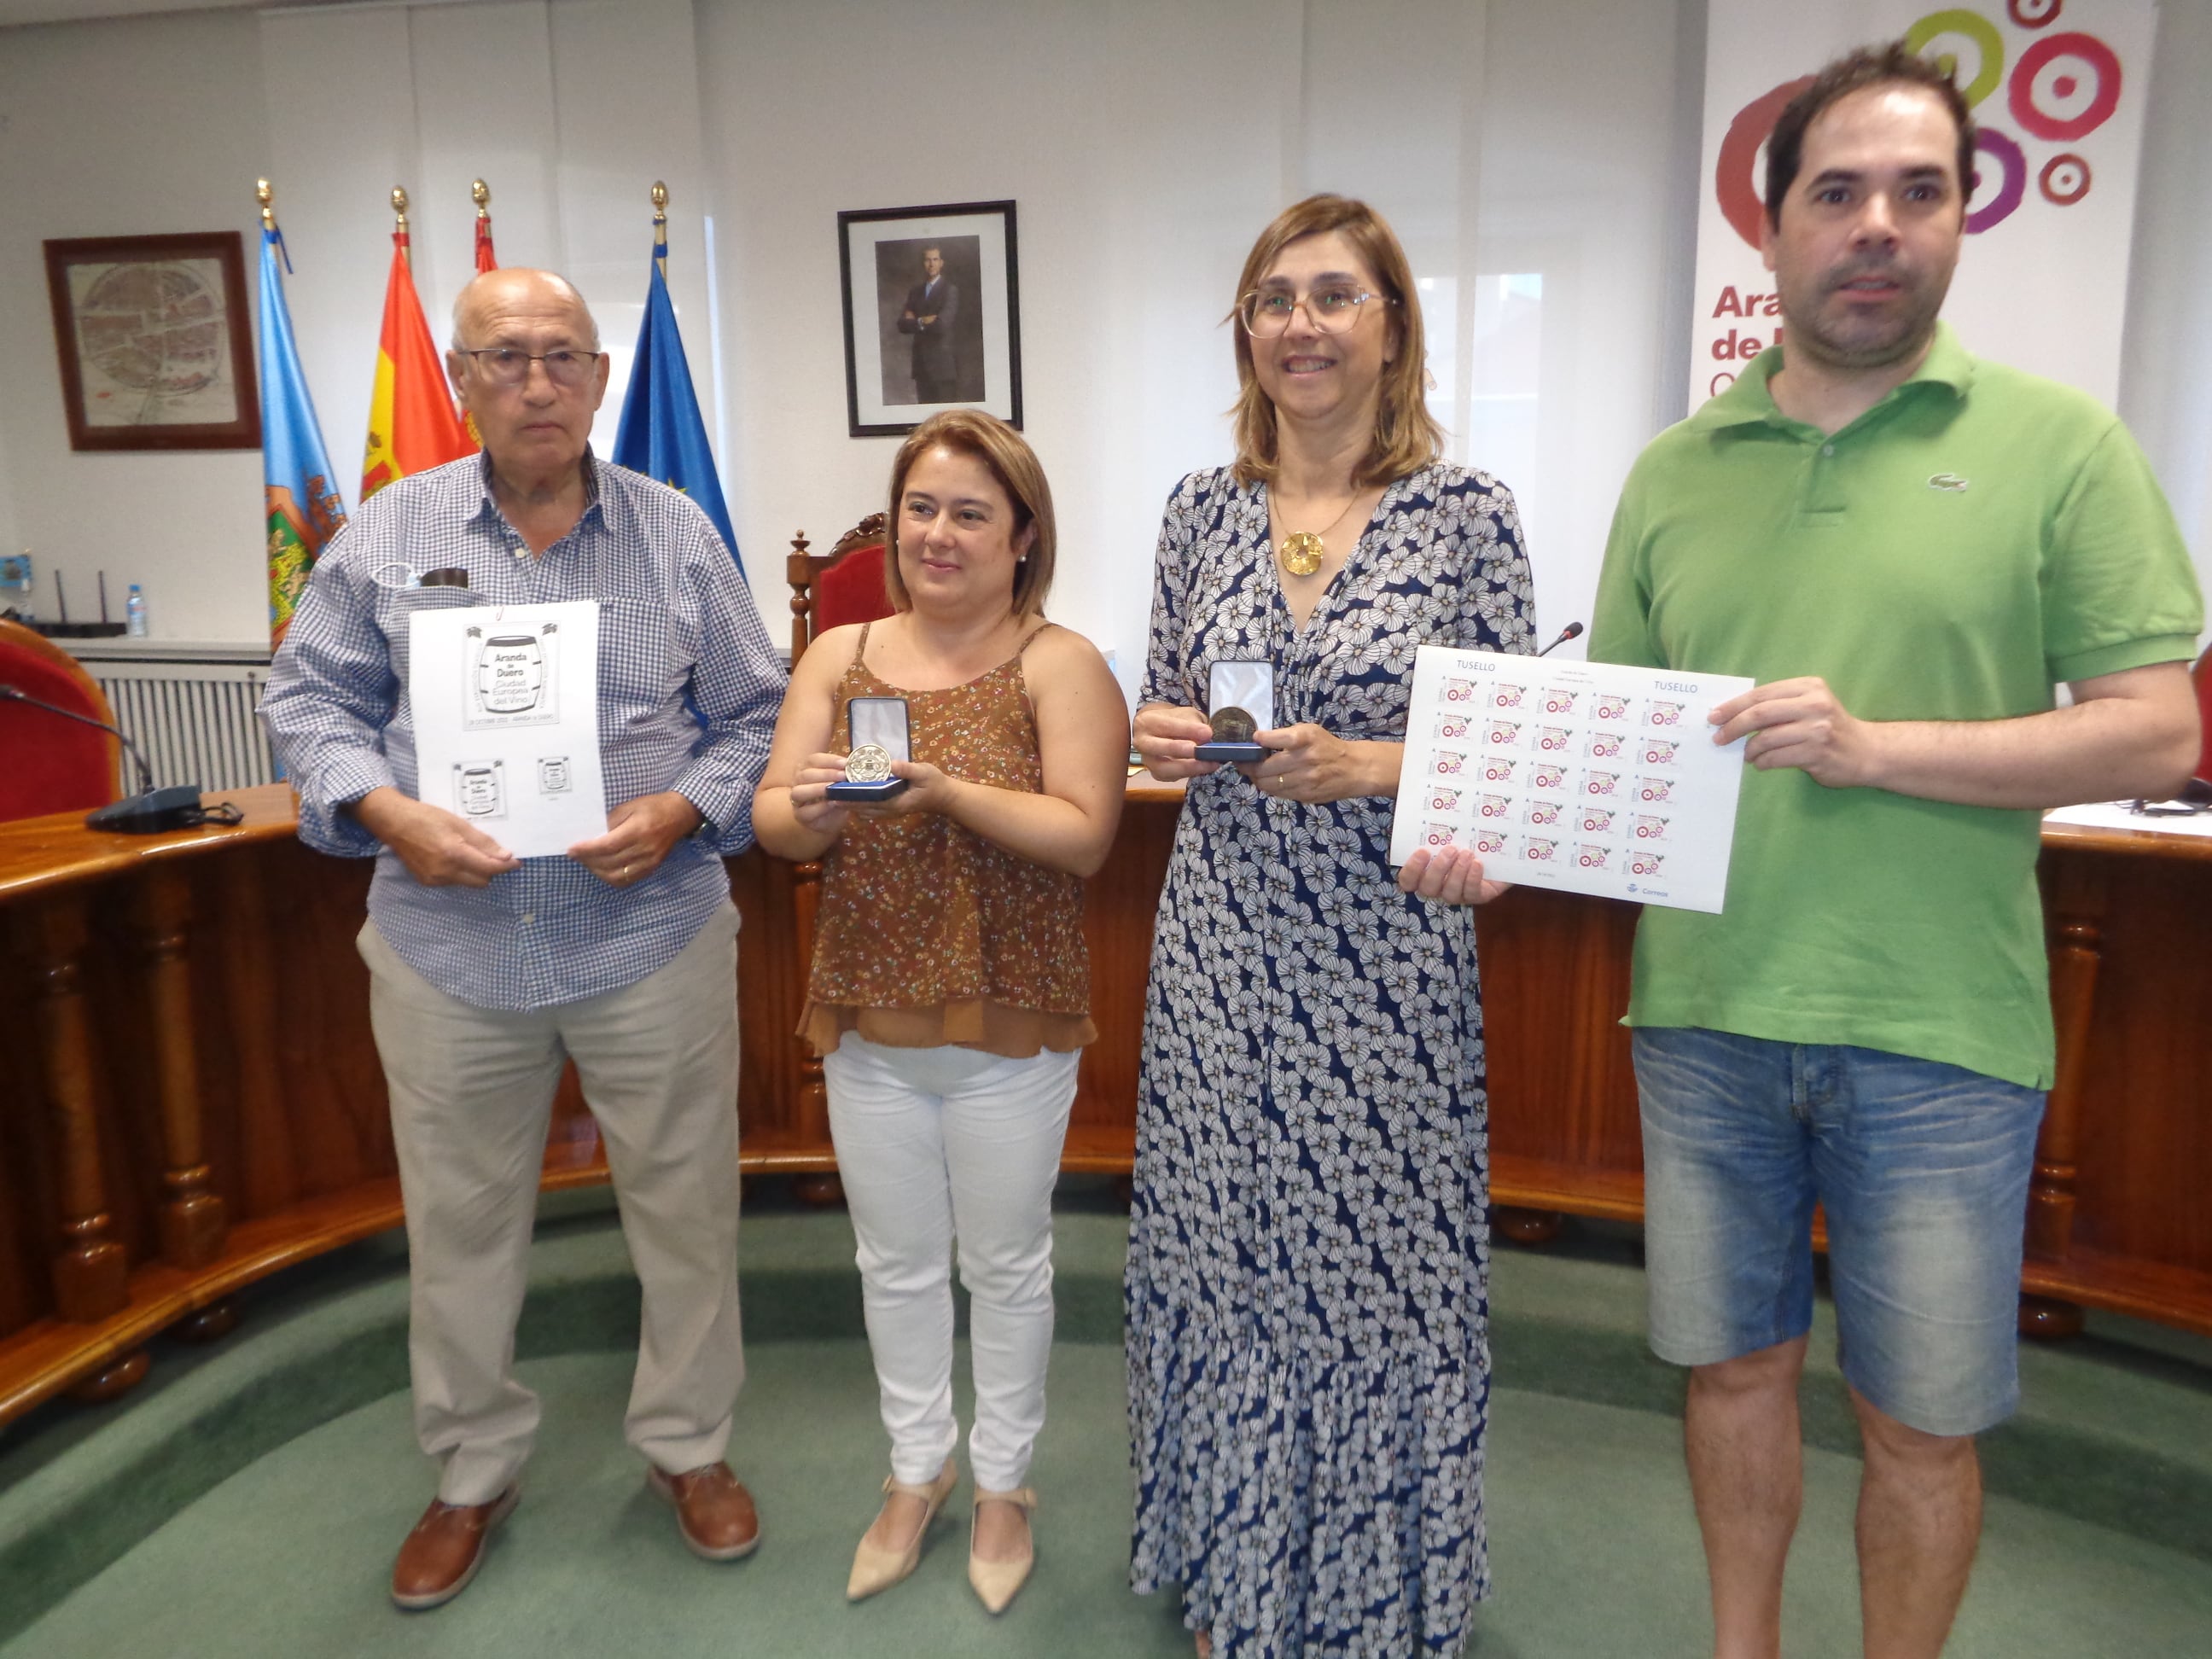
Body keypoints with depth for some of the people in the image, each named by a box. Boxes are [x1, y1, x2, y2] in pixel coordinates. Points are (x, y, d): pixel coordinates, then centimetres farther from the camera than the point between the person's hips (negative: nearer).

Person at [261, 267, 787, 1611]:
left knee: (686, 1208, 11)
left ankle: (688, 1444, 36)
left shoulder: (679, 534, 1)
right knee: (462, 1225, 15)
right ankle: (474, 1472, 39)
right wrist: (386, 810, -11)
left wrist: (684, 810, -13)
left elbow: (756, 715, 4)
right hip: (447, 948, 1)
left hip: (654, 939, 0)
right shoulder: (388, 532, 3)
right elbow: (310, 702, 7)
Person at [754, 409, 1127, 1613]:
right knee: (896, 1263, 18)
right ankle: (917, 1469, 41)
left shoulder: (1059, 664, -8)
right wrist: (808, 806, -21)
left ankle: (1003, 1480, 37)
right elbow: (774, 823, 1)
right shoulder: (840, 656, 5)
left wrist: (953, 792, -28)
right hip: (868, 1018, 4)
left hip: (1008, 1022, -3)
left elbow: (1084, 835, -16)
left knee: (1005, 1264, 14)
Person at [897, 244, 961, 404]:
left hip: (943, 363, -6)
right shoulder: (915, 291, 15)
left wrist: (918, 322, -1)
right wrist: (924, 322, -9)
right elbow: (902, 325, 6)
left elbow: (943, 324, -16)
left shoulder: (950, 289, -4)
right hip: (921, 364, 6)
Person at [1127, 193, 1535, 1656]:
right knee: (1225, 1251, 13)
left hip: (1388, 954, -3)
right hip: (1223, 946, 3)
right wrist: (1163, 736, -7)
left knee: (1378, 1259, 8)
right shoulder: (1203, 510, 6)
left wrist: (1366, 769, -18)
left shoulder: (1465, 511, -4)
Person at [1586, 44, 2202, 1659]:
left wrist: (1878, 746, -20)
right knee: (1737, 1371, 18)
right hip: (1704, 1019, 3)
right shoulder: (1677, 470, 7)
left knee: (1923, 1423, 12)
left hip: (1938, 1037, -2)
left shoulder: (2057, 444, -2)